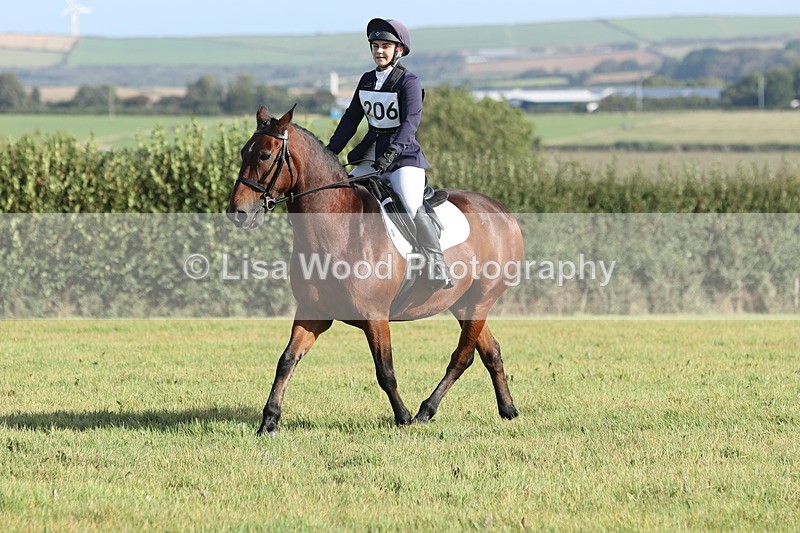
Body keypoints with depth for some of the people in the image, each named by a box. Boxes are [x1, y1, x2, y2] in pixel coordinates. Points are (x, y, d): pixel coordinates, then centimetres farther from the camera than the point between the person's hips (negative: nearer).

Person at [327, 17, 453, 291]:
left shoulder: (409, 82, -9)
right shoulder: (367, 80, 10)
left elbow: (411, 120, -22)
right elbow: (351, 119, 15)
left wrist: (392, 152, -36)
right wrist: (330, 152, 8)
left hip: (404, 155, -7)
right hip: (371, 154, 7)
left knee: (412, 207, -26)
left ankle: (438, 268, -23)